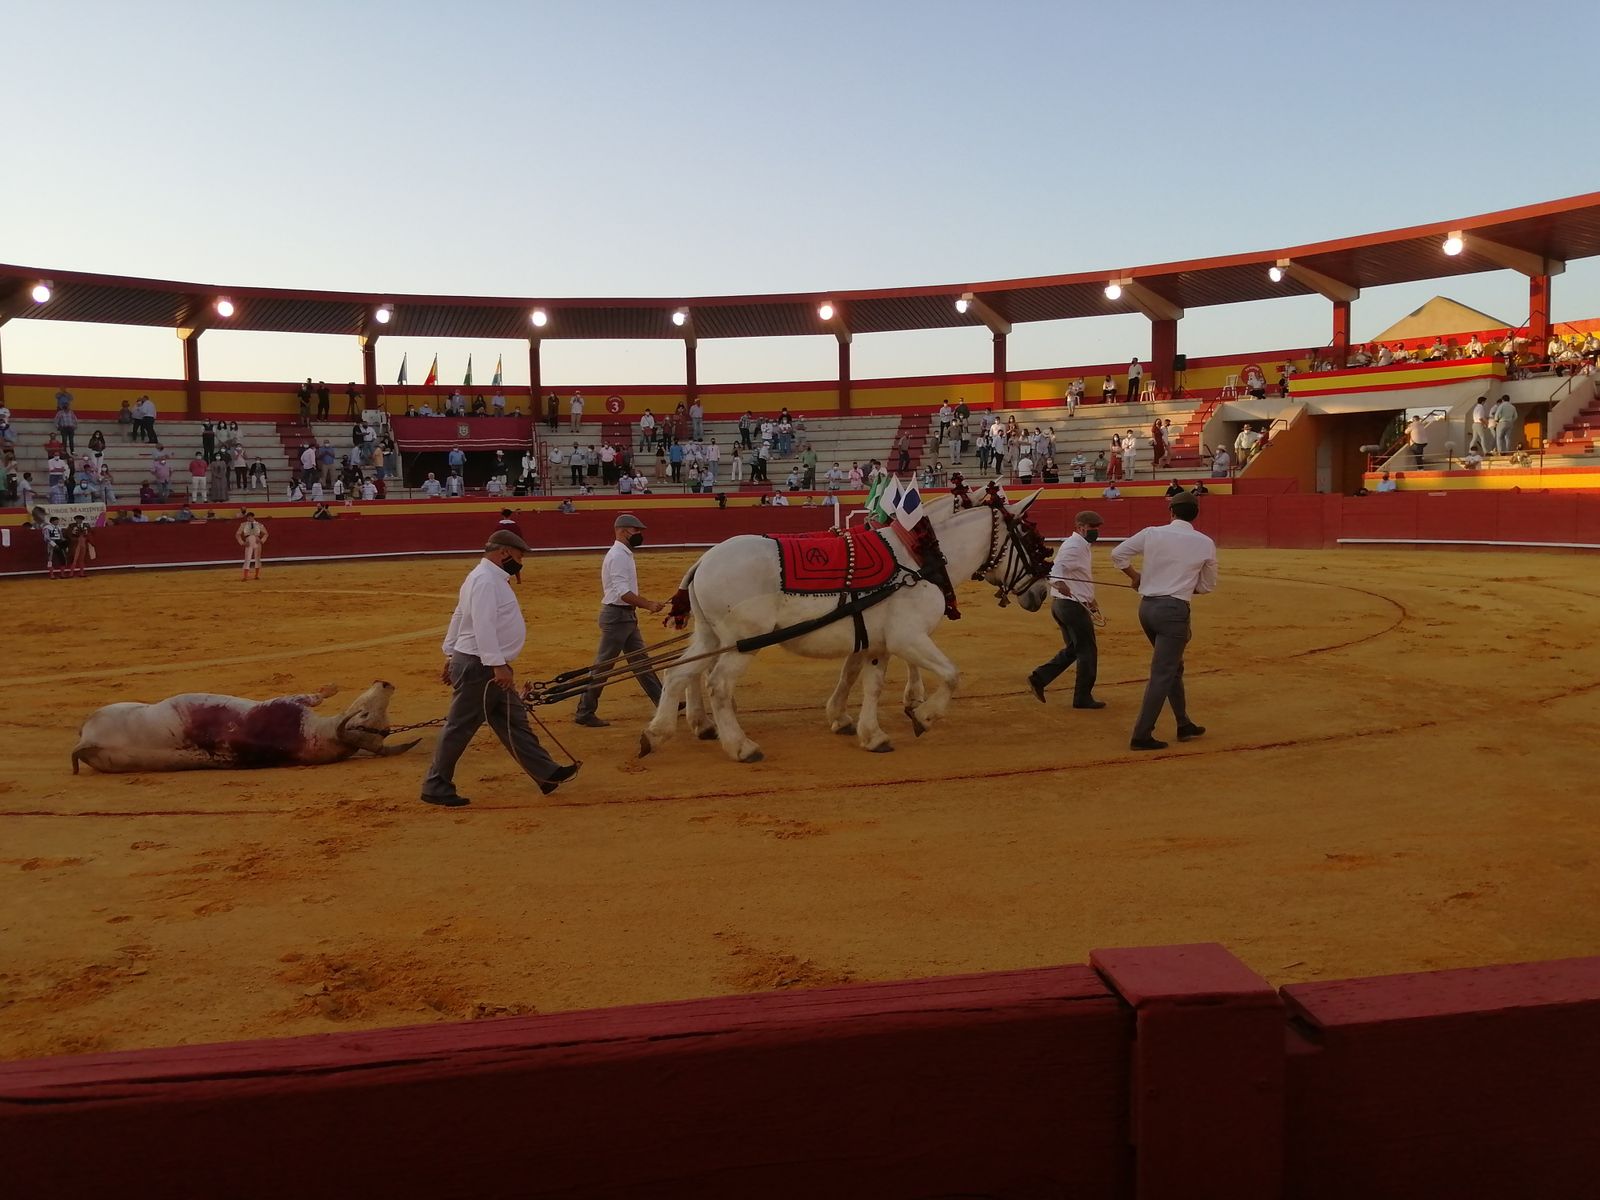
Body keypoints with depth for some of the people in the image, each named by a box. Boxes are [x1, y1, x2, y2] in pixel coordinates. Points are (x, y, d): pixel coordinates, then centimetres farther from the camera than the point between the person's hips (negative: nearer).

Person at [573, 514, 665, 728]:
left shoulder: (625, 554, 15)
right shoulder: (617, 556, -17)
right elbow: (622, 592, -26)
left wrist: (651, 603, 15)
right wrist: (648, 605, -30)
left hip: (627, 616, 10)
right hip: (616, 616, -10)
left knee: (641, 662, 14)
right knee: (603, 666, -3)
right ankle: (584, 712, 4)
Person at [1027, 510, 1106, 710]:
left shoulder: (1082, 546, 16)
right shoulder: (1074, 546, -16)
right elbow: (1058, 567, -34)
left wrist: (1089, 599, 28)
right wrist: (1058, 582, -54)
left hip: (1062, 604, 10)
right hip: (1073, 605, -10)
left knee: (1073, 649, 19)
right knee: (1087, 652, 1)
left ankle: (1038, 678, 12)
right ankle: (1083, 697, 10)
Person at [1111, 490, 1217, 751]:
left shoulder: (1151, 533, 2)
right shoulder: (1205, 543, 0)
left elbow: (1117, 555, 5)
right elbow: (1207, 585, 10)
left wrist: (1135, 576, 20)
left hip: (1146, 607, 5)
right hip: (1175, 610, -5)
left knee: (1172, 667, 20)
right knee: (1162, 674, -1)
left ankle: (1184, 725, 30)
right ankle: (1141, 735, -3)